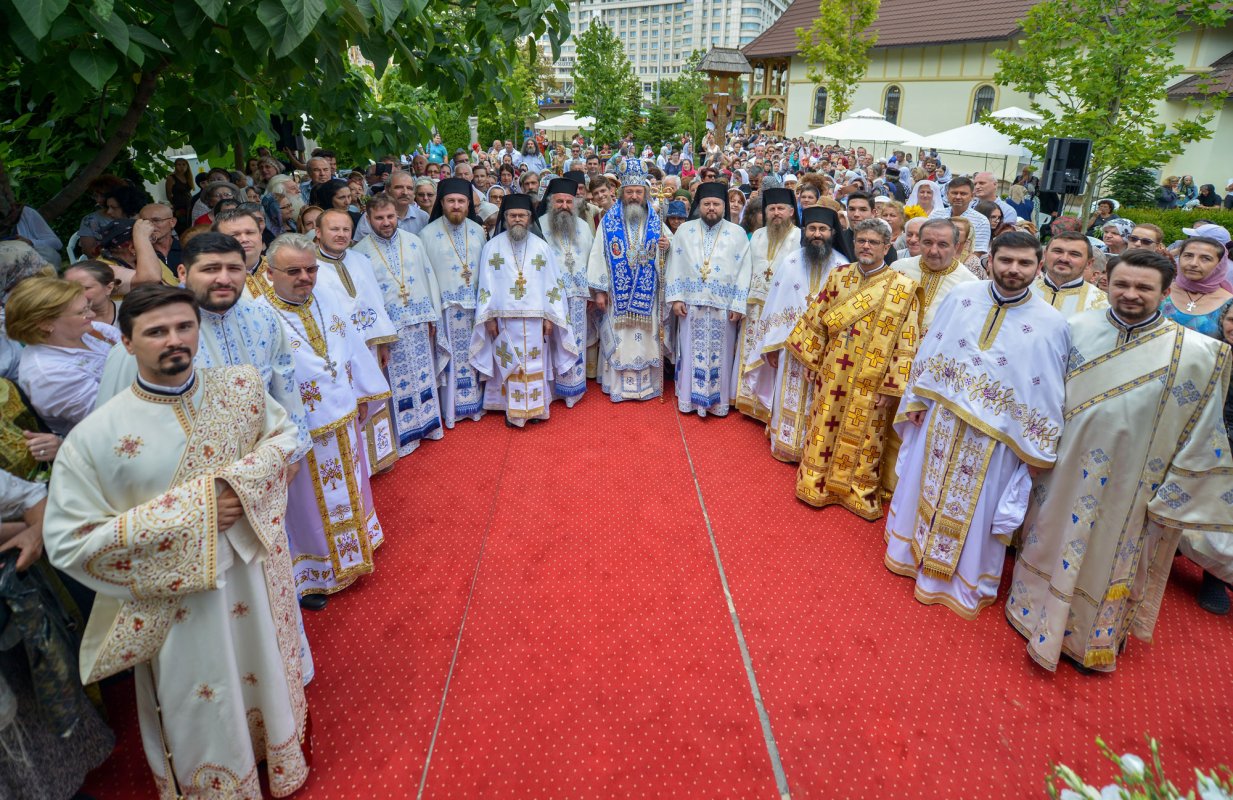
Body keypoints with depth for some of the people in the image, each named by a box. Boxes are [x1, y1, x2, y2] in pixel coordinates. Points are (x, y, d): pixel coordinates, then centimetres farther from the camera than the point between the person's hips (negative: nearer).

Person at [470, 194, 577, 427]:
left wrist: (549, 316, -1)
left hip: (535, 318, 1)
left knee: (536, 363, 6)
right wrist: (489, 317, -4)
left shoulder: (541, 246, 4)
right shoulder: (492, 246, 2)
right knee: (509, 364, 3)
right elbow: (486, 284, 2)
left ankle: (535, 408, 17)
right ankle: (513, 411, 12)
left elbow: (552, 283, 4)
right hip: (505, 317, -1)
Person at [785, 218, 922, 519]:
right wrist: (809, 358, 9)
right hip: (832, 375, 3)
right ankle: (819, 486, 28)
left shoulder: (904, 288, -9)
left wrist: (892, 387, -12)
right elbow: (816, 320, 9)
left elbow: (907, 344, -9)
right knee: (825, 430, 12)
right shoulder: (838, 276, 3)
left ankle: (859, 493, 27)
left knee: (862, 440, 8)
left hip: (870, 383, -3)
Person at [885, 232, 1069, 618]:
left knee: (977, 509, 12)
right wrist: (916, 400, 4)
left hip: (996, 436, -2)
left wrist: (1038, 451, -3)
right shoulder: (960, 296, -4)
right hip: (940, 419, 2)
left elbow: (1049, 394, -6)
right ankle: (916, 550, 43)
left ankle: (967, 580, 34)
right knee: (926, 489, 18)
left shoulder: (1052, 324, -10)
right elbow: (930, 348, 4)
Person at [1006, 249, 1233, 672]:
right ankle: (1039, 612, 43)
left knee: (1110, 560, 16)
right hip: (1065, 470, 2)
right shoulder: (1077, 328, -7)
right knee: (1054, 542, 18)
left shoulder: (1196, 353, -13)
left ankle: (1096, 639, 40)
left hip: (1131, 486, -1)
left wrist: (1172, 500, -4)